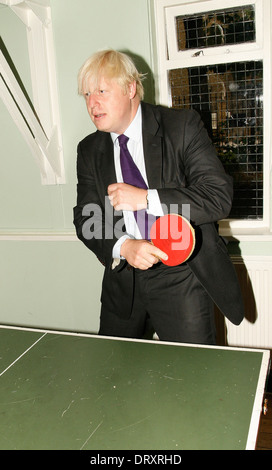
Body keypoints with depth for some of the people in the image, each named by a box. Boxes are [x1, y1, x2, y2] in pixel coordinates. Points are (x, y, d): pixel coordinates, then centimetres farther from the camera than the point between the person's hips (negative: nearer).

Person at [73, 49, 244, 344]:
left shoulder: (182, 127, -8)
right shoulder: (89, 150, 5)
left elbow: (220, 197, -16)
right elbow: (85, 219, 1)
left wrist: (146, 198, -24)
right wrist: (123, 247, -20)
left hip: (181, 275, -4)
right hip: (122, 281, 4)